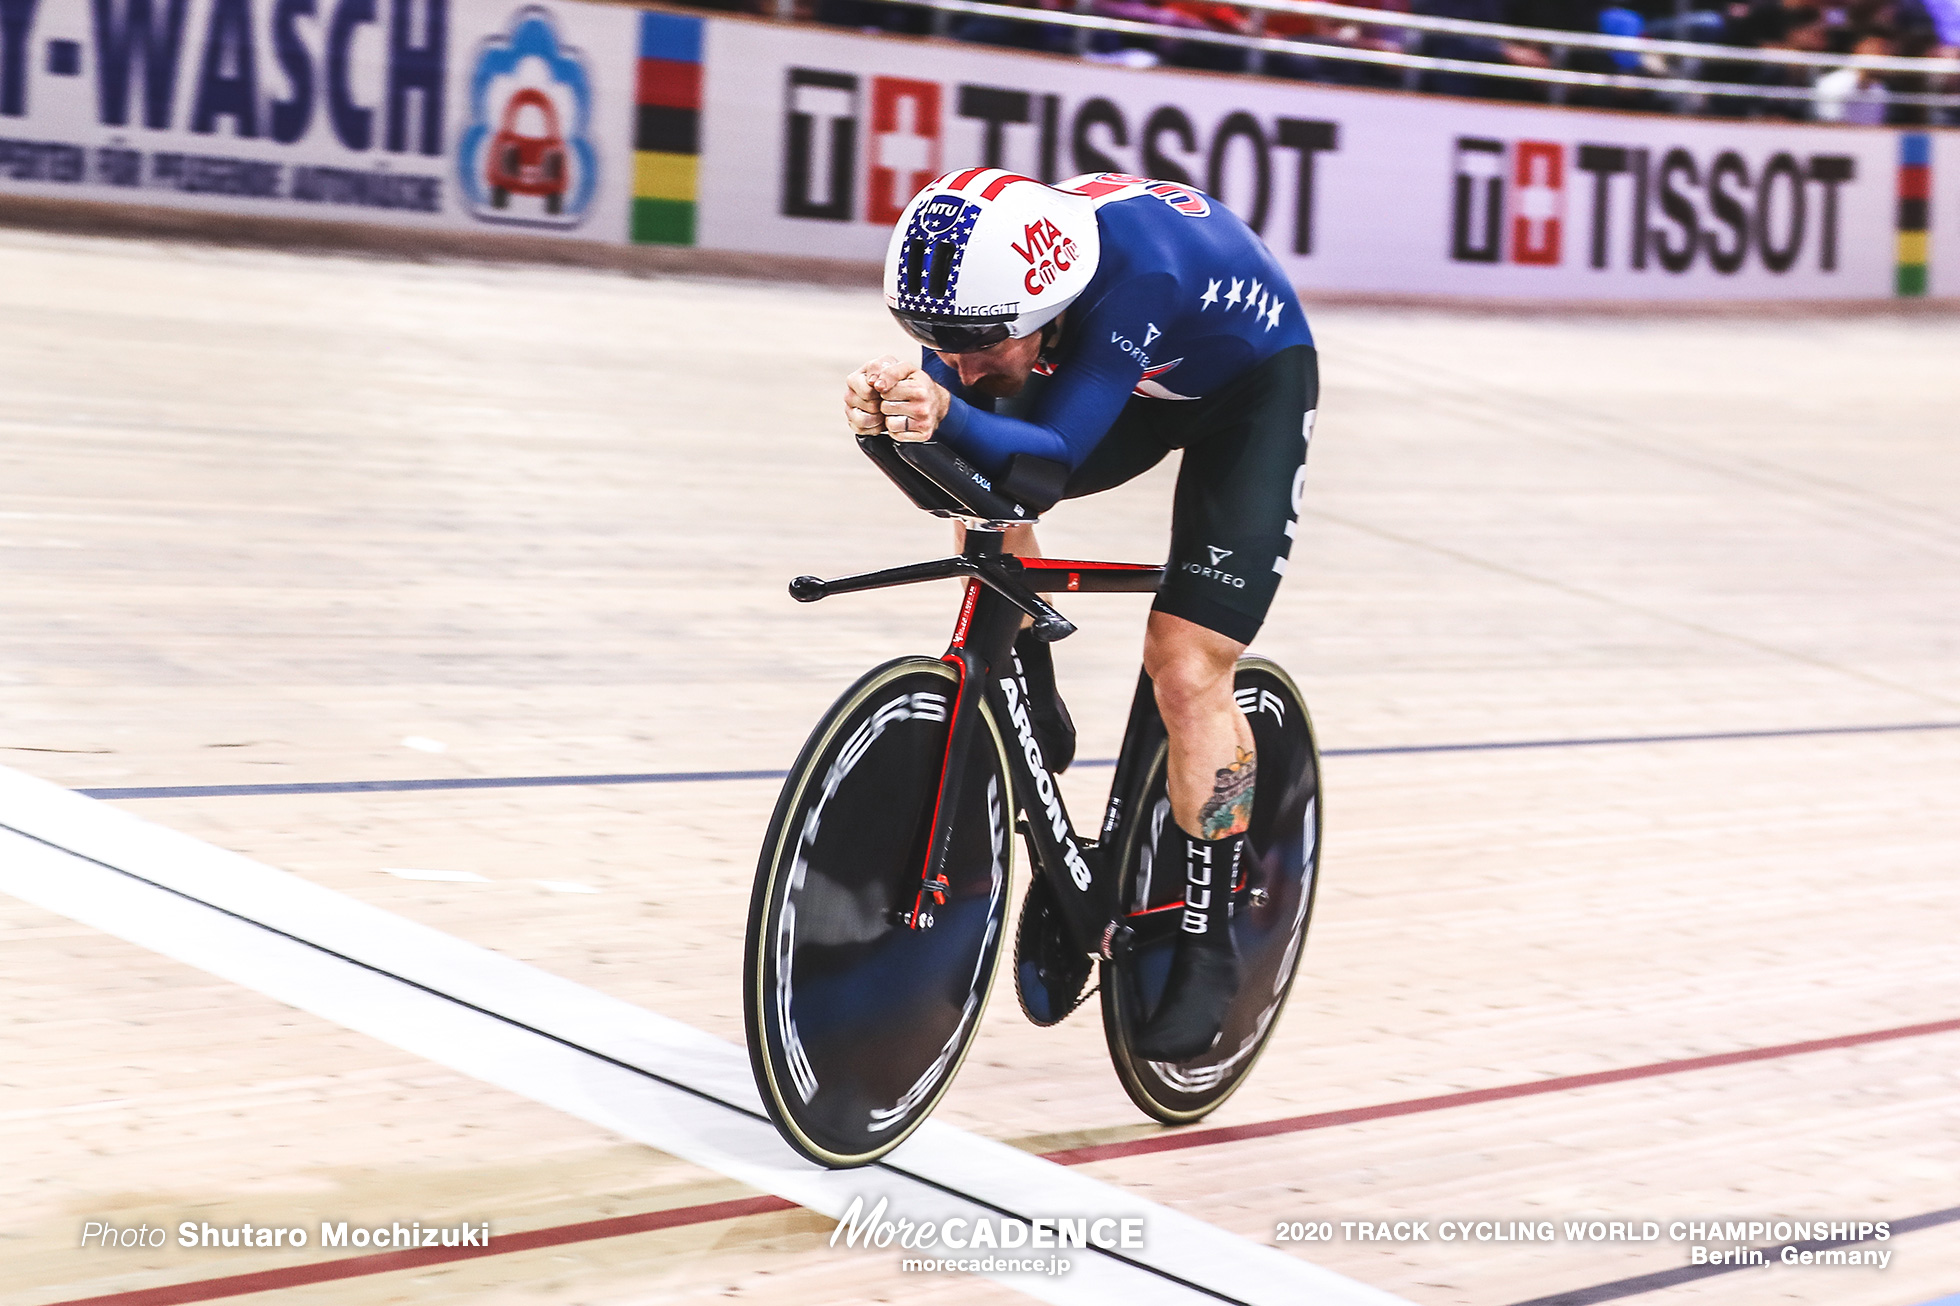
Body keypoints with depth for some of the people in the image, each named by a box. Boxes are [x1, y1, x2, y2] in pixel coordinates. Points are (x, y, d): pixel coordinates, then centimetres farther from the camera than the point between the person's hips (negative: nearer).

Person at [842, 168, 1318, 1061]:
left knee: (1187, 670, -14)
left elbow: (1056, 453, -44)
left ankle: (1207, 945, 0)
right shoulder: (986, 260, -26)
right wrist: (892, 407, -51)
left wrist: (950, 415, -62)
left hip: (1251, 387, -6)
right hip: (1133, 378, 6)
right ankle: (1034, 713, 7)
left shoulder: (1134, 267, -43)